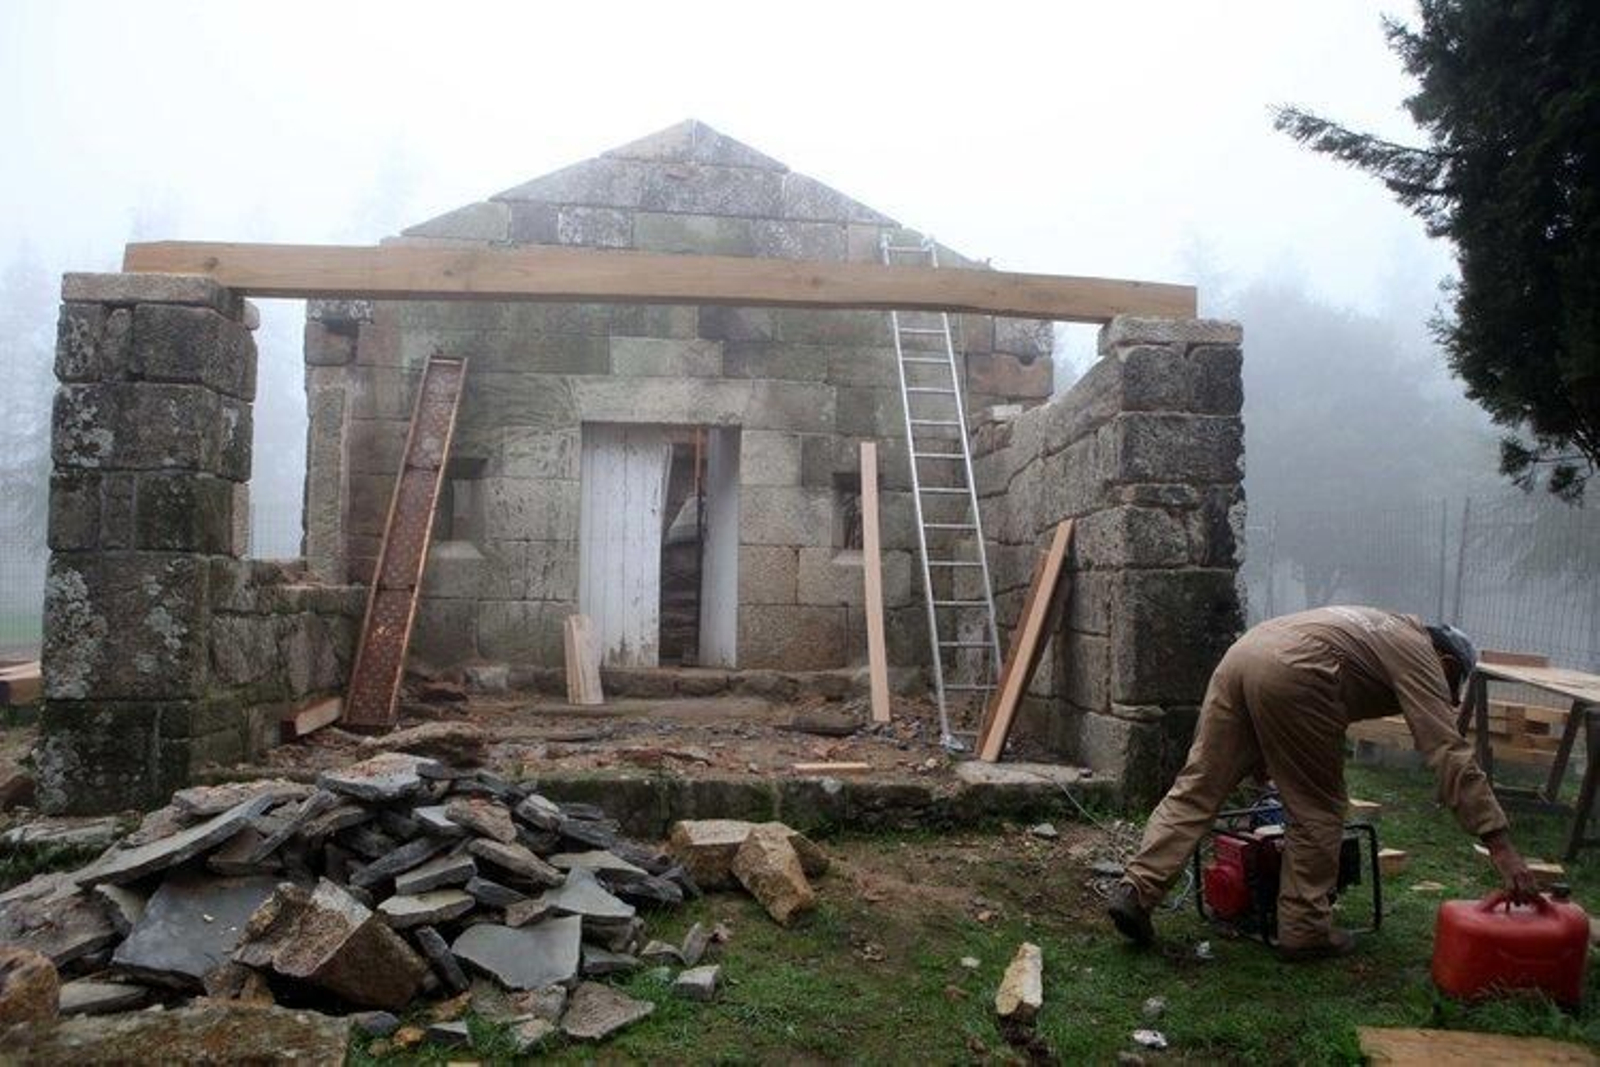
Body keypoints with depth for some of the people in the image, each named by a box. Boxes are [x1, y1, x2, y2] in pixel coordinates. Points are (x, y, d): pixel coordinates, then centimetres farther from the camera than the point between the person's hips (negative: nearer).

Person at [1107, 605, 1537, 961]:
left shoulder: (1390, 633, 37)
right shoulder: (1418, 656, 13)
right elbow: (1451, 754, 3)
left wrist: (1261, 760, 38)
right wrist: (1501, 846, 3)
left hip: (1240, 652, 8)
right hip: (1289, 673, -8)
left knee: (1195, 788, 7)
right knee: (1318, 809, 8)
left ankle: (1136, 890, 1)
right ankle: (1305, 930, 16)